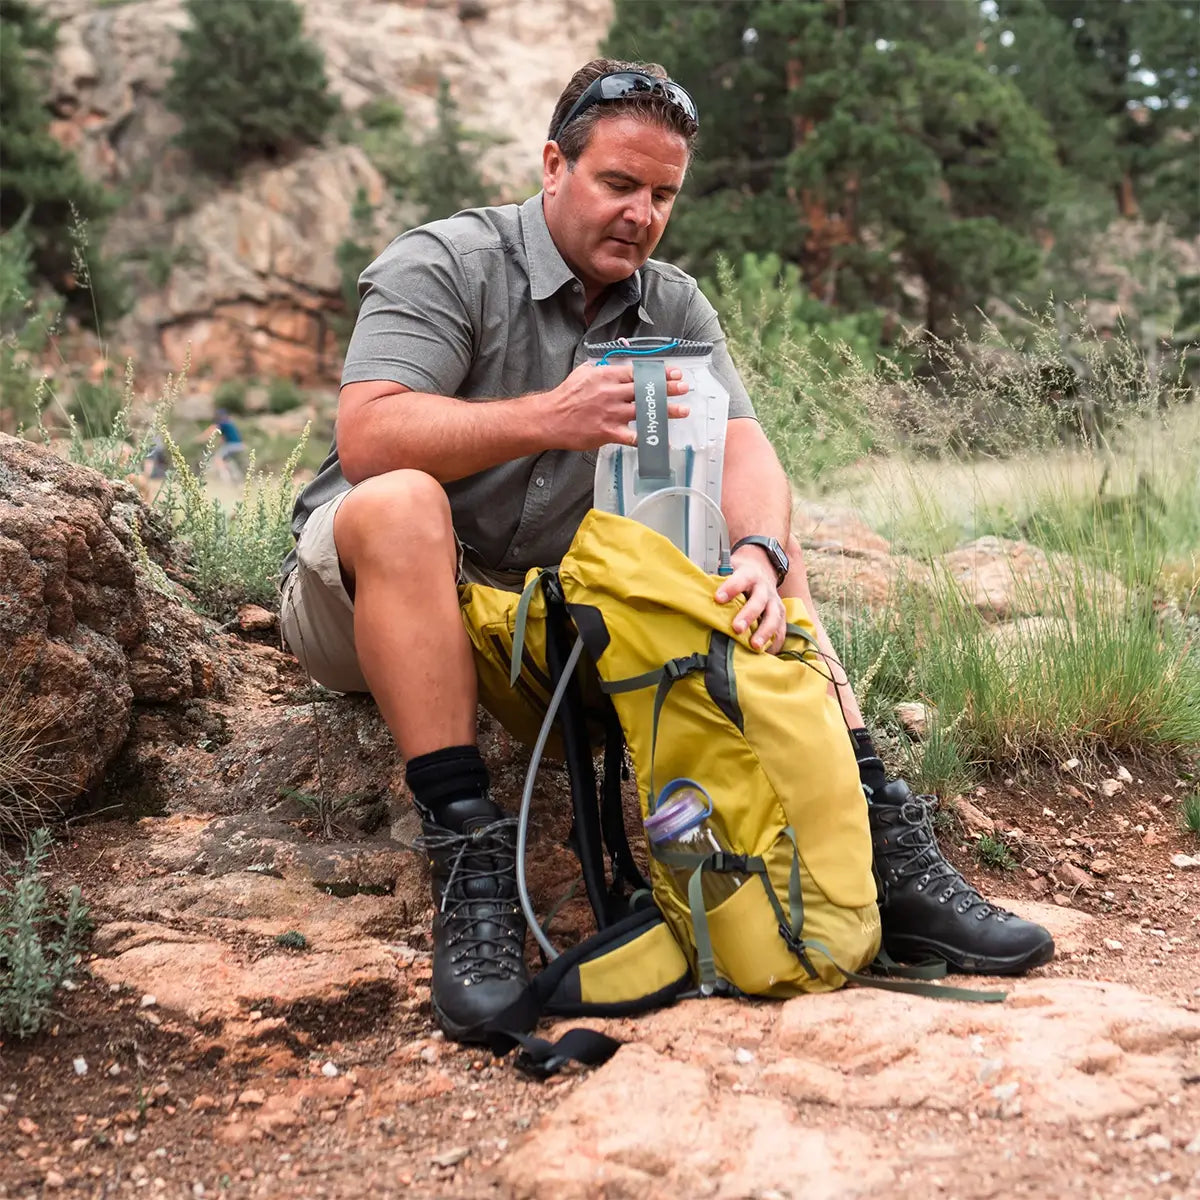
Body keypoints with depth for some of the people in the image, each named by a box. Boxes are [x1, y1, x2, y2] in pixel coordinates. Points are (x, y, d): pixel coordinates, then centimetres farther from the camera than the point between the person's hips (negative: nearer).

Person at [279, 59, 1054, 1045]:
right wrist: (548, 418, -34)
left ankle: (882, 847, -12)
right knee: (402, 503, -37)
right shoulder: (443, 264, -9)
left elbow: (741, 446, -6)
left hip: (551, 598, 5)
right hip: (371, 593, -5)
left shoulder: (673, 306, 7)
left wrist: (764, 553, -28)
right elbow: (366, 439, -24)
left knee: (763, 557, -6)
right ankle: (469, 857, -37)